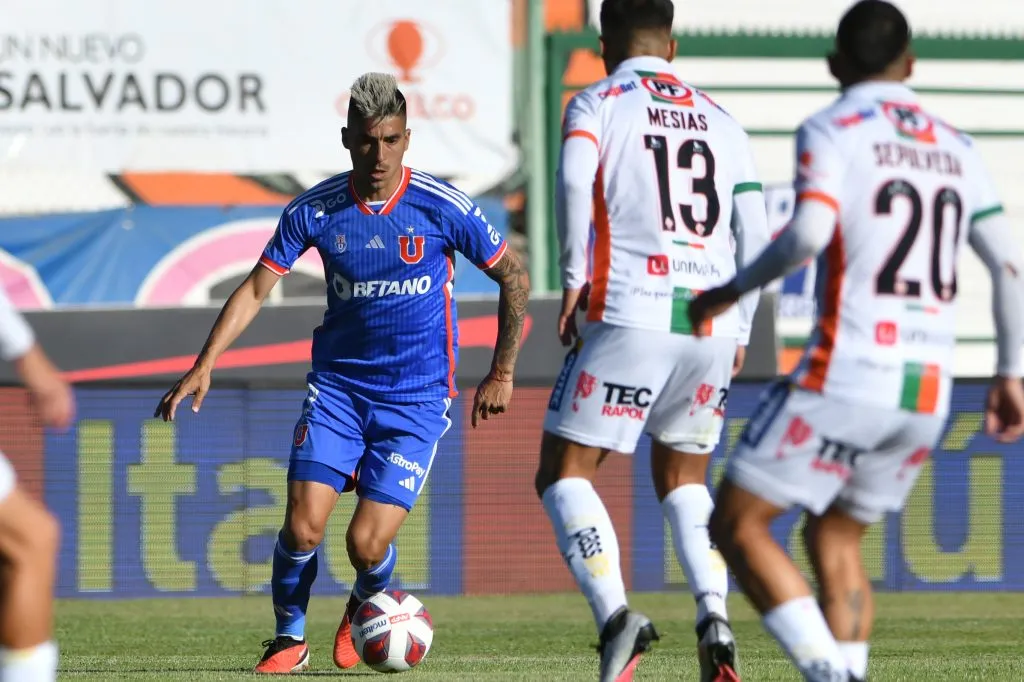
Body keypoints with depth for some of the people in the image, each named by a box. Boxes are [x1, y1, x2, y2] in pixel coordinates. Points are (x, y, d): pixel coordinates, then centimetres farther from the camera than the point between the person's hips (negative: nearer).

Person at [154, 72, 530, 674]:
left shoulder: (443, 207, -12)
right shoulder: (314, 211, -6)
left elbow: (514, 276, 1)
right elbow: (256, 289, 3)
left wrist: (503, 374, 1)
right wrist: (205, 366, -7)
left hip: (417, 397, -2)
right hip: (338, 383, 2)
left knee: (367, 543, -12)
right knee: (303, 526, -14)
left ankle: (366, 610, 24)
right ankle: (290, 638, 12)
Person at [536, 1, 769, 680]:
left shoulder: (597, 104, 4)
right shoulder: (721, 122, 17)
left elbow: (574, 179, -18)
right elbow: (755, 241, 14)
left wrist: (573, 279, -14)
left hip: (631, 317, -5)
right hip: (714, 324, 5)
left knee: (564, 475, 5)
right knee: (683, 479, 21)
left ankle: (614, 614, -17)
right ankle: (715, 621, 0)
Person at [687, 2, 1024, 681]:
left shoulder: (831, 130, -3)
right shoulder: (956, 150, 15)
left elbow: (809, 233, -21)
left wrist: (734, 289, -6)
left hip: (847, 377, -6)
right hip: (927, 392, 6)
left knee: (738, 524, 2)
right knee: (834, 542, 20)